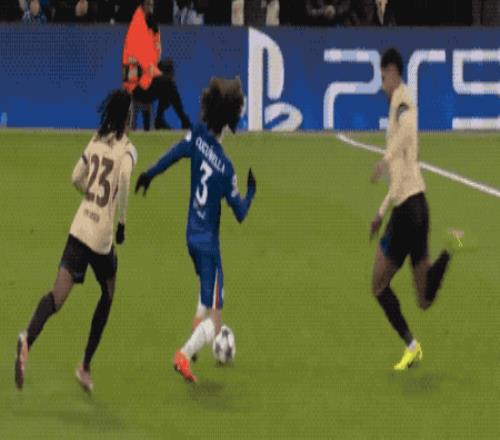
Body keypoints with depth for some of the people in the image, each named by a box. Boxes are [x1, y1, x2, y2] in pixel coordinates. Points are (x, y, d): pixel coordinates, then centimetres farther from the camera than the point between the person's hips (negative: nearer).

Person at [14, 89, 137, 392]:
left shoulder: (97, 141, 12)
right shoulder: (127, 150, -4)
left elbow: (77, 178, 17)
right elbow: (124, 182, -22)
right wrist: (122, 222, -11)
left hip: (80, 227, 4)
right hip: (102, 236, -4)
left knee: (58, 297, -6)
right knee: (108, 294, 19)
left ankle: (29, 340, -35)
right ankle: (85, 366, 18)